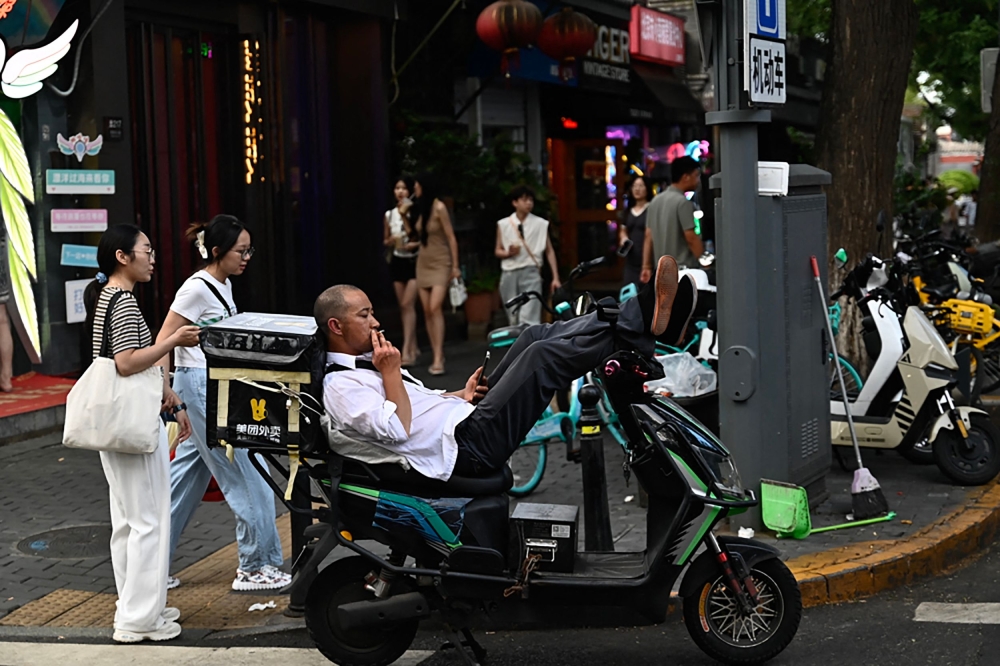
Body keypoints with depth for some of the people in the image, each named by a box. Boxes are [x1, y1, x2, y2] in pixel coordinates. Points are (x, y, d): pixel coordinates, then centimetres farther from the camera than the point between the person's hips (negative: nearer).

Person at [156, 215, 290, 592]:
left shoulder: (223, 285, 12)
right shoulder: (197, 288, -14)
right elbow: (162, 341, -17)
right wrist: (164, 389, -24)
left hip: (220, 386, 9)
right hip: (200, 385, -9)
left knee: (186, 479, 11)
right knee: (247, 474, -4)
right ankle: (254, 567, 5)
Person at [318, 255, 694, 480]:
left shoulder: (362, 365, 22)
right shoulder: (340, 386, -8)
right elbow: (396, 429, -20)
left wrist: (461, 396, 11)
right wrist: (390, 372, -13)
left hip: (465, 421, 10)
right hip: (466, 447, -10)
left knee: (537, 337, 0)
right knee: (542, 356, -21)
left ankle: (647, 322, -10)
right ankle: (644, 320, -15)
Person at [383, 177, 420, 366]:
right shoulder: (389, 214, 7)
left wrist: (413, 245, -24)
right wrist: (391, 242, -6)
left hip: (414, 260, -5)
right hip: (398, 261, 5)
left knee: (408, 304, -13)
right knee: (403, 306, 7)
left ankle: (406, 351, -16)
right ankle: (413, 347, 17)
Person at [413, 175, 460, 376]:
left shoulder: (439, 208, -13)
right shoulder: (422, 208, 9)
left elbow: (451, 238, -13)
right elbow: (420, 236, 13)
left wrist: (455, 266, -14)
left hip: (440, 263, -8)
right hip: (423, 263, 8)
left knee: (435, 308, -19)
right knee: (427, 311, 2)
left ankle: (438, 359, -21)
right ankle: (437, 356, 7)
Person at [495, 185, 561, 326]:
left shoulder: (540, 224, 4)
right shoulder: (503, 224, 8)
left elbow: (549, 251, 8)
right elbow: (497, 251, 14)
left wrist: (555, 278, 3)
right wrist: (509, 253, -9)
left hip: (530, 273, -2)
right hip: (509, 274, 2)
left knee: (528, 319, -16)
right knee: (514, 320, 7)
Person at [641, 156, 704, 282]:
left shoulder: (656, 201, 13)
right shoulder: (683, 202, -12)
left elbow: (648, 237, 12)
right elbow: (691, 238, -15)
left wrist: (646, 267, 12)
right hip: (683, 269, -8)